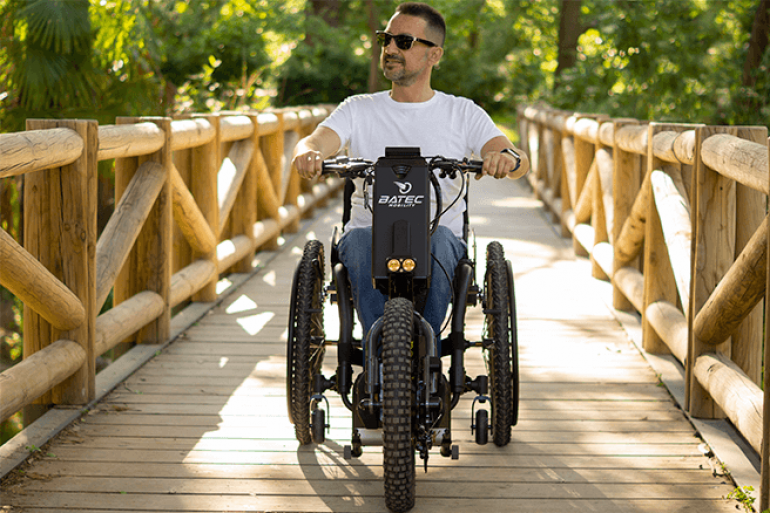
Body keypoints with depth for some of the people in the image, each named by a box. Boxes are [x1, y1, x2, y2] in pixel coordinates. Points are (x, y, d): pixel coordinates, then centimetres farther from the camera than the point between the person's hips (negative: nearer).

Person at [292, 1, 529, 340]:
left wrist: (508, 158, -30)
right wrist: (308, 153, -32)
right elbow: (315, 143, -5)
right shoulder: (359, 110, 13)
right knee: (361, 239, -34)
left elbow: (520, 163, -4)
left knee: (437, 239, -35)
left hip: (442, 239, 0)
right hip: (368, 233, 1)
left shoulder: (463, 113, 10)